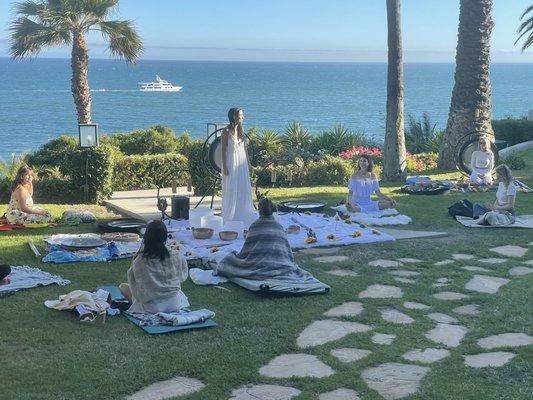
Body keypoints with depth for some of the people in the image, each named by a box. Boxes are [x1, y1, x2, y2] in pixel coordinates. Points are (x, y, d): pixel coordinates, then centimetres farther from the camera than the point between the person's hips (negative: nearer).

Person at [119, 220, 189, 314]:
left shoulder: (139, 261, -18)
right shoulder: (177, 257, -13)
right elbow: (183, 277, 3)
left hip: (149, 307, -2)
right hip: (174, 304, 2)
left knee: (123, 286, 19)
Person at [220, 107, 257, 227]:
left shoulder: (240, 130, 9)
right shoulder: (227, 131, -10)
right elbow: (223, 150, -10)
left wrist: (247, 162, 12)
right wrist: (224, 167, -14)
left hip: (242, 163, 6)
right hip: (231, 162, -6)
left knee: (243, 190, 7)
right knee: (231, 190, -1)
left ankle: (241, 216, 16)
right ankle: (228, 218, 9)